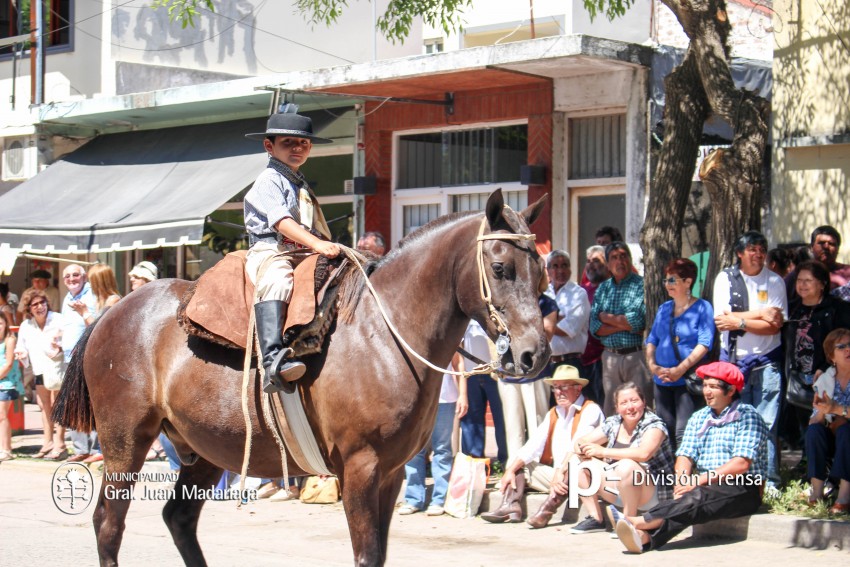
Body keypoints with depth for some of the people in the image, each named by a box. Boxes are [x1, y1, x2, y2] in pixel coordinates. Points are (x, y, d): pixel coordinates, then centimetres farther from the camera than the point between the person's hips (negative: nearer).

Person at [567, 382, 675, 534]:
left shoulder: (654, 425, -13)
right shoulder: (613, 423, 5)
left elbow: (643, 453, -33)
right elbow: (581, 442, 9)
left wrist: (603, 452, -27)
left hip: (652, 493, -7)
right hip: (618, 489, 7)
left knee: (626, 465, -36)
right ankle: (595, 519, -3)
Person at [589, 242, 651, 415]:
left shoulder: (641, 285, -2)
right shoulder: (603, 288, 14)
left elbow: (637, 320, -15)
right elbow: (595, 327, 4)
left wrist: (607, 317, 0)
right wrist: (624, 325, -9)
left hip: (636, 356, -5)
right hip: (610, 357, 5)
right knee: (611, 412, 7)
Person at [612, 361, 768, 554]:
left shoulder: (747, 416, -1)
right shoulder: (698, 418, 20)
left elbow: (741, 464, -12)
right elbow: (685, 456, 10)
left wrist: (700, 480, -18)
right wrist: (682, 479, -13)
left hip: (743, 489, -4)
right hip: (705, 487, 4)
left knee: (697, 497, -36)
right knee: (688, 502, -32)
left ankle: (641, 522, -53)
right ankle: (645, 537, -59)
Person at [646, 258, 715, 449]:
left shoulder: (702, 308, -1)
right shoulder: (664, 309, 17)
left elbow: (704, 343, -11)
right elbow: (651, 340, 16)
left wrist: (680, 369, -18)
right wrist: (652, 365, -2)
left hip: (687, 381, -6)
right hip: (662, 380, 6)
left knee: (683, 433, -14)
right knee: (665, 431, 7)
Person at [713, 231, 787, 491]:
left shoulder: (775, 282, 4)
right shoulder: (725, 279, 4)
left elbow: (774, 325, -5)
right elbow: (722, 318, -7)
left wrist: (739, 322, -13)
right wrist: (762, 314, -7)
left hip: (766, 360, -1)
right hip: (733, 360, 1)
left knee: (767, 423, -5)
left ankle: (769, 479, -1)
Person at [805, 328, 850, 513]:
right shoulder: (824, 380, 4)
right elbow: (814, 421, 0)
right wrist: (822, 412, -22)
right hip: (831, 442, 3)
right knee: (814, 430, -26)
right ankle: (816, 493, -26)